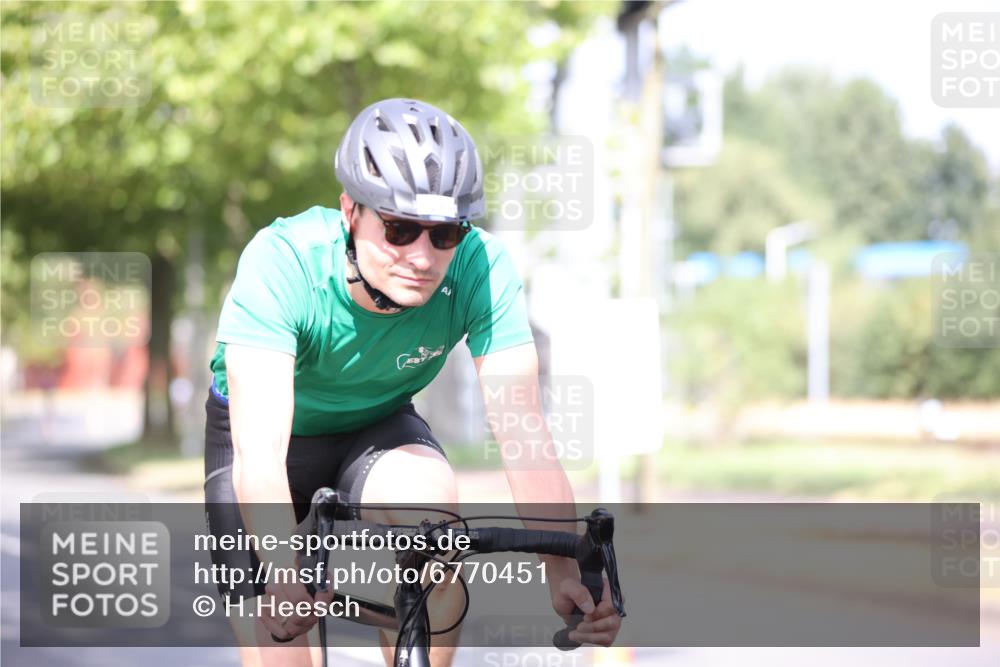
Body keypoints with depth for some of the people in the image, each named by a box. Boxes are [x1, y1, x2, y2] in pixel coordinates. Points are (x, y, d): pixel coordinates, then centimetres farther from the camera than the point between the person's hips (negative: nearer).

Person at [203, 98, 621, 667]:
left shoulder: (482, 268, -29)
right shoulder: (281, 262, -36)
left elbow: (523, 433, -34)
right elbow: (260, 451, -44)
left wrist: (566, 572, -48)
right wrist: (284, 577, -60)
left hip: (379, 428, 2)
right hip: (274, 435, -1)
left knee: (429, 494, -32)